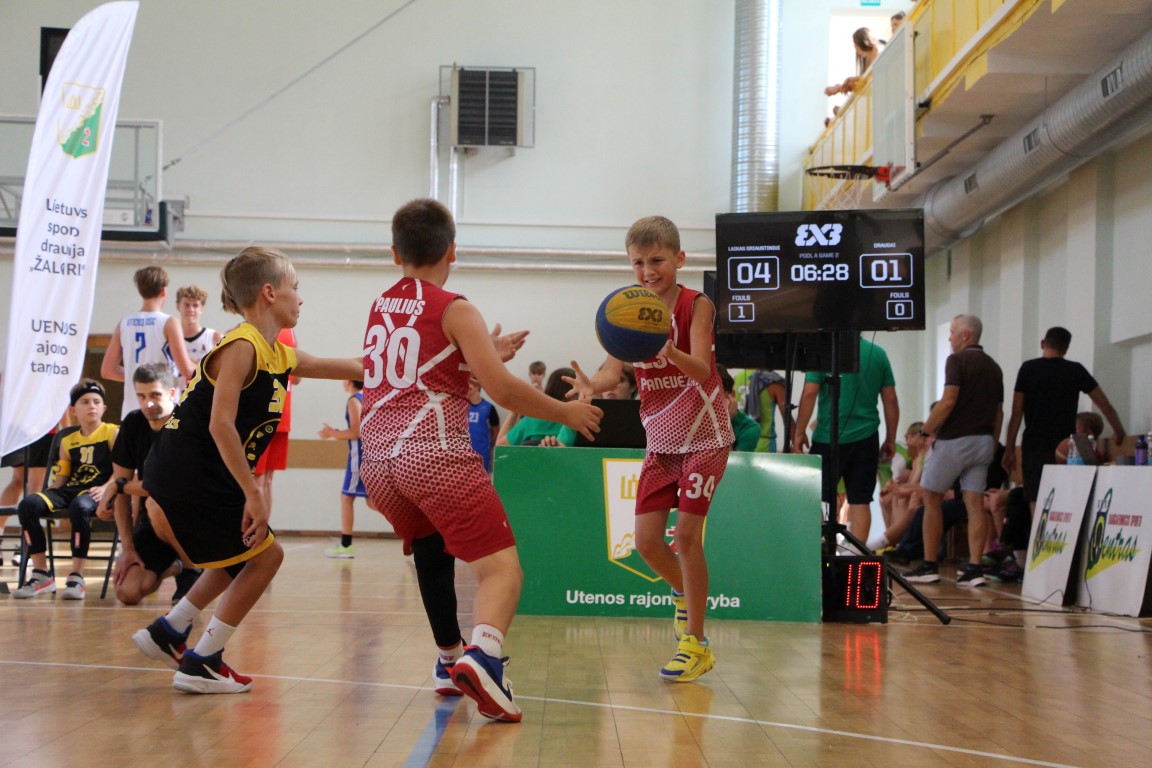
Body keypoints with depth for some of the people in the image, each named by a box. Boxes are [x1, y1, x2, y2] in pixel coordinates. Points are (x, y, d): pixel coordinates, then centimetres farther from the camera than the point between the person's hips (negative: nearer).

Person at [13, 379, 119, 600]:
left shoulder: (112, 433, 8)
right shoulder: (68, 441, 23)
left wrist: (106, 488, -20)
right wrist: (48, 493, 1)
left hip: (96, 491, -5)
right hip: (69, 490, 6)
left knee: (79, 507, -41)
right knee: (28, 505, -21)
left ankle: (77, 577, -31)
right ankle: (41, 574, -15)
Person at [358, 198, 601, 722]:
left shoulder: (379, 310, 18)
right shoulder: (454, 310, -1)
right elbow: (503, 391, -9)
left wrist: (485, 354, 39)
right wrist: (567, 413, 4)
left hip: (377, 459, 7)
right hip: (435, 456, -7)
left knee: (431, 550, 29)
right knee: (501, 568, -9)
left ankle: (451, 661, 34)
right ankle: (483, 657, -36)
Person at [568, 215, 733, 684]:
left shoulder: (697, 306, -15)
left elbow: (702, 370, -29)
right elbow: (615, 368, -16)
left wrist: (669, 350, -51)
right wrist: (591, 384, -39)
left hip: (704, 437, -5)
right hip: (660, 441, 5)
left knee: (687, 534, -10)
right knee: (646, 540, 2)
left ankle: (696, 643, 1)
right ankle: (685, 592, 34)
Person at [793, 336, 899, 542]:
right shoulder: (878, 354, 4)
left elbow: (809, 394, -11)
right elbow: (890, 399, 5)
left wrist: (799, 432, -3)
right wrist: (891, 439, 13)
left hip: (829, 438, -2)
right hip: (866, 439, 3)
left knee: (819, 499, 8)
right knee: (860, 501, 5)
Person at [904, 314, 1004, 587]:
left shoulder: (957, 360, -8)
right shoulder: (993, 367, 15)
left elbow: (949, 401, -18)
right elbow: (999, 411, 15)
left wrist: (928, 428, -7)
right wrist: (993, 444, 19)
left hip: (955, 439, -7)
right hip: (983, 441, 7)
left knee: (931, 498, 4)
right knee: (975, 503, 2)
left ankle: (929, 566, 5)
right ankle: (974, 568, -4)